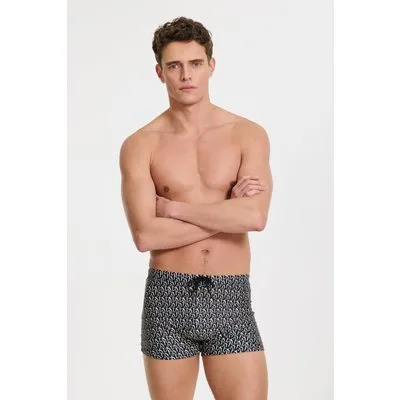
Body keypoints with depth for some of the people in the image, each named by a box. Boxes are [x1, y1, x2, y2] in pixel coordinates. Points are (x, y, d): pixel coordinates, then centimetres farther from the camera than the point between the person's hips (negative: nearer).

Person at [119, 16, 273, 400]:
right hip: (168, 299, 0)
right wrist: (228, 210, -11)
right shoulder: (140, 145, -2)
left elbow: (255, 217, -16)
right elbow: (146, 236, -13)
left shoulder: (249, 135, -1)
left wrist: (173, 207, -10)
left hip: (231, 300, 0)